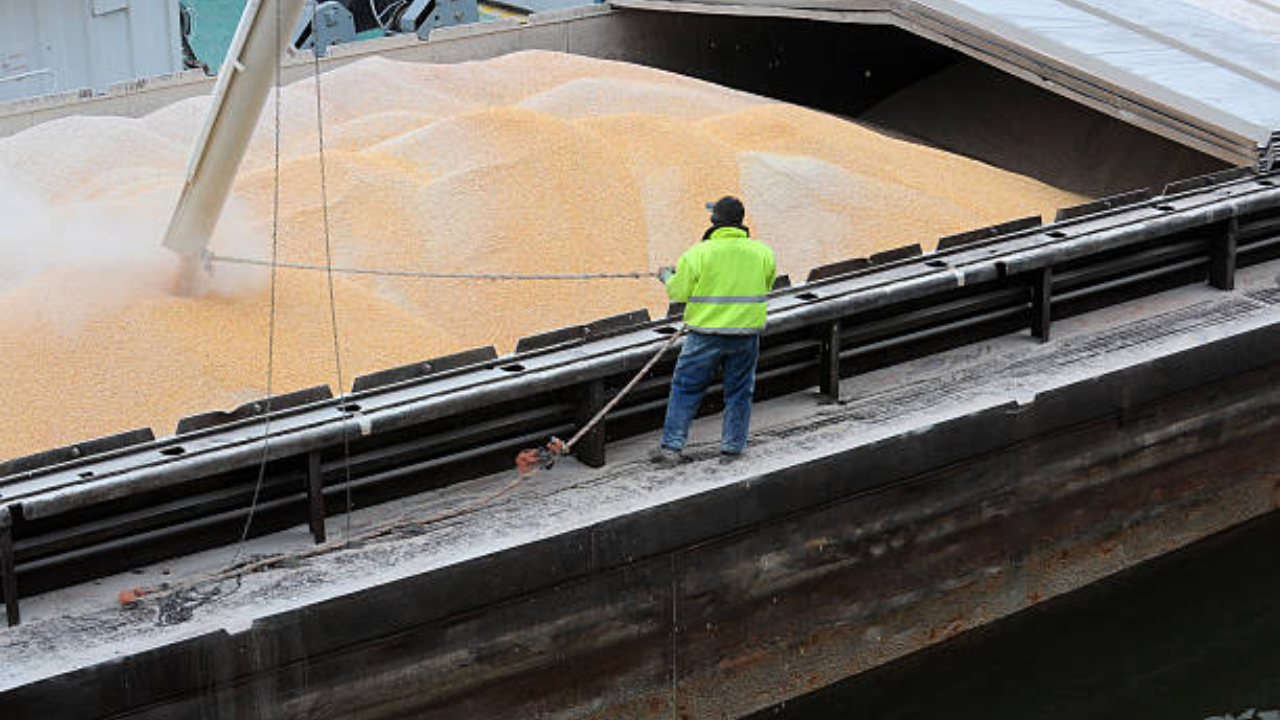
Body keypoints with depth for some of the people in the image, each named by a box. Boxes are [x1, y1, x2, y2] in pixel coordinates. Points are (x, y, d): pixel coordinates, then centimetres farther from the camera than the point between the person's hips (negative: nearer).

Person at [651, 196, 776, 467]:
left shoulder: (698, 254, -12)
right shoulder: (762, 253, -1)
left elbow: (678, 292, -4)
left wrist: (667, 275, 16)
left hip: (707, 334, -2)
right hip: (747, 333, 2)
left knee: (685, 387, 8)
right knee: (738, 391, 14)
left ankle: (671, 447, 8)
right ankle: (731, 448, 19)